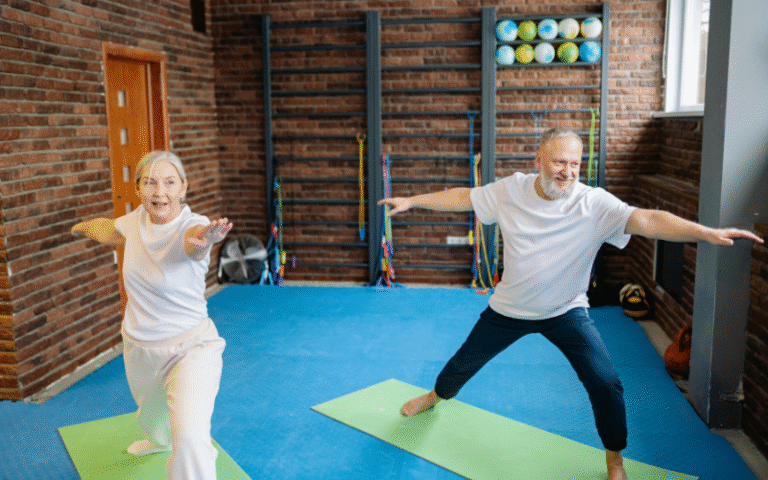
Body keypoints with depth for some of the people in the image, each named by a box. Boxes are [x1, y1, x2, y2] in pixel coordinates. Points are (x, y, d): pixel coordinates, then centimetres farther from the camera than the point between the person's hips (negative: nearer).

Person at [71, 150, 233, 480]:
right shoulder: (138, 219, -7)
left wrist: (204, 240, -74)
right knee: (150, 412, 34)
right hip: (139, 347, 7)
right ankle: (160, 441, 69)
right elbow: (111, 230, 17)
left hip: (189, 348, -6)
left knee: (191, 439, -27)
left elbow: (193, 238, -51)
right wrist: (85, 227, 37)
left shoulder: (191, 225, -25)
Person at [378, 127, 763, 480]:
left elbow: (647, 220, -34)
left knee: (605, 384, -13)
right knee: (465, 362, 18)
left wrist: (707, 233, -48)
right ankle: (436, 396, 52)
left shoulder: (594, 204, -22)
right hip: (509, 308, 2)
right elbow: (463, 197, -1)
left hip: (566, 311, -2)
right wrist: (411, 201, 3)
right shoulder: (511, 190, -14)